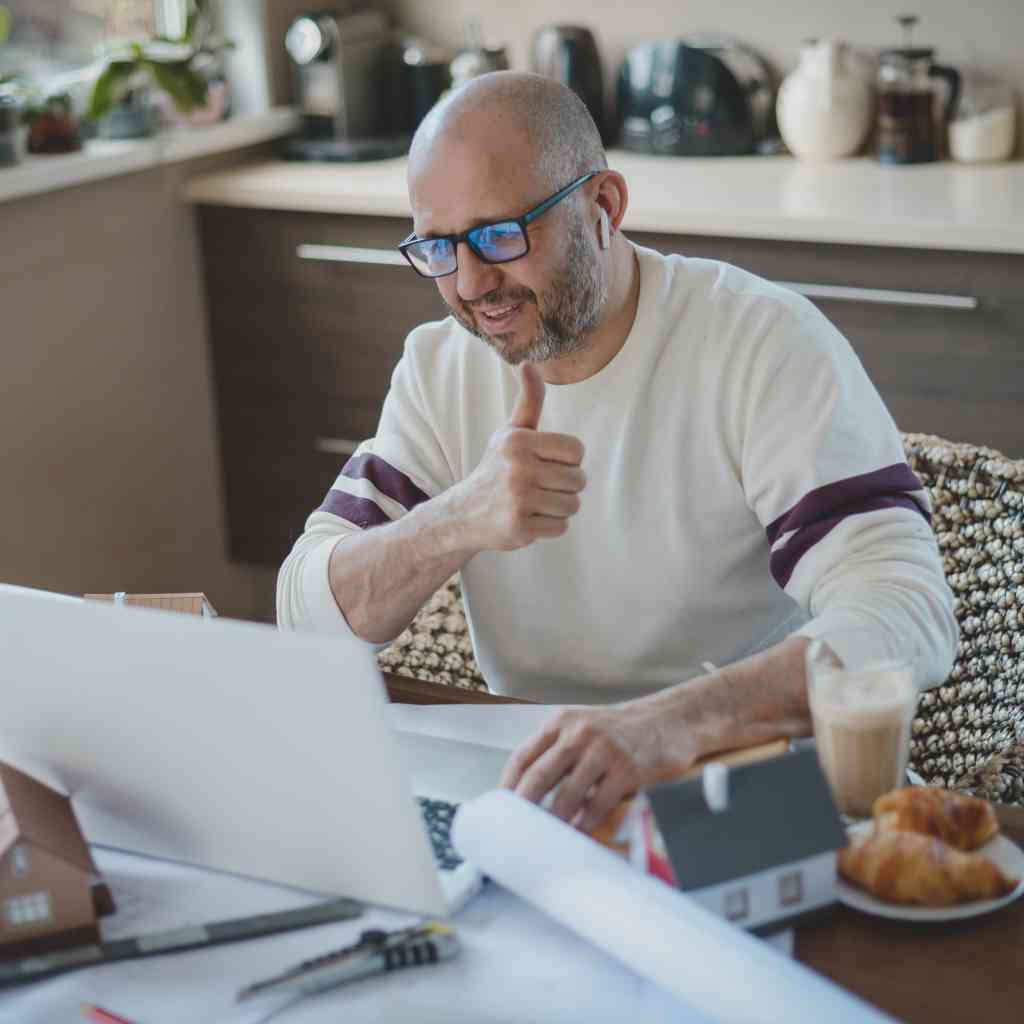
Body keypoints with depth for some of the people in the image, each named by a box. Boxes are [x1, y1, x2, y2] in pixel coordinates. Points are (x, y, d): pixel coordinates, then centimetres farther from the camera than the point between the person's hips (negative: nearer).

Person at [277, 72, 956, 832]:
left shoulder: (765, 343, -13)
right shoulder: (442, 366, 4)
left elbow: (909, 620, -26)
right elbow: (309, 614, -3)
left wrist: (676, 719, -44)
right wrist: (463, 520, -24)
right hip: (533, 782, 6)